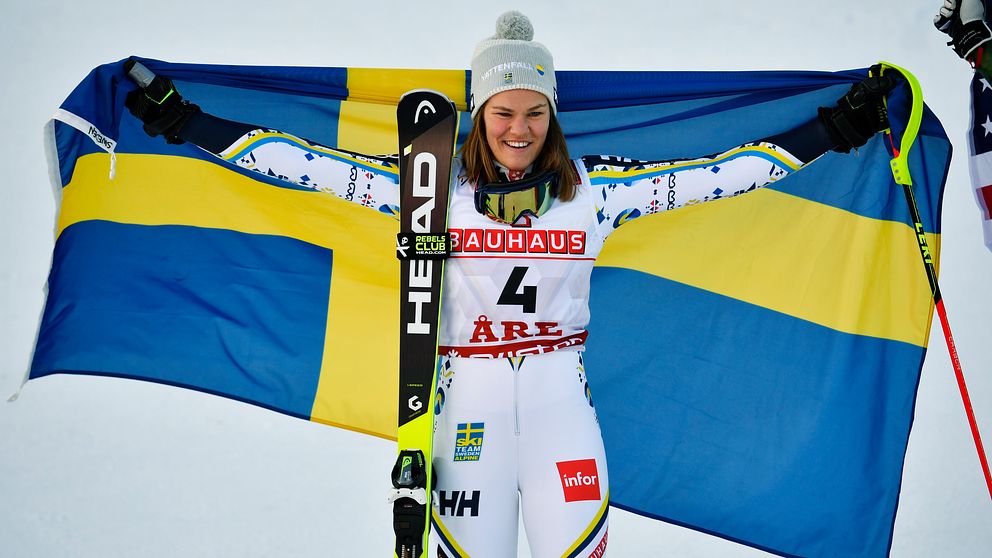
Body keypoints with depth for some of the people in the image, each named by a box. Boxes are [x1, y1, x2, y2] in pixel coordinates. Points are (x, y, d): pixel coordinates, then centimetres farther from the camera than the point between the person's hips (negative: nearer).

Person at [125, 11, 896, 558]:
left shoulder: (595, 185, -1)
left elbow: (722, 171, 1)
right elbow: (313, 163, -2)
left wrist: (834, 130, 2)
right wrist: (184, 122, -2)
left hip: (561, 397, 1)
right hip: (470, 398, 0)